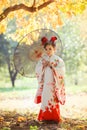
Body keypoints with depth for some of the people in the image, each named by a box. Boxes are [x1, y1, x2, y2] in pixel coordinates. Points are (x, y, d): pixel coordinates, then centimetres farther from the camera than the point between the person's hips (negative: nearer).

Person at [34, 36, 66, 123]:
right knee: (45, 100, 2)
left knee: (54, 101, -3)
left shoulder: (58, 60, -2)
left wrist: (52, 66, -16)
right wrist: (43, 65, -11)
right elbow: (37, 71, 4)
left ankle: (54, 117, 5)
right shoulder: (43, 59, 8)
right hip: (45, 84, 3)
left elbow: (61, 71, -12)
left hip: (54, 84, -3)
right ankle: (45, 117, 10)